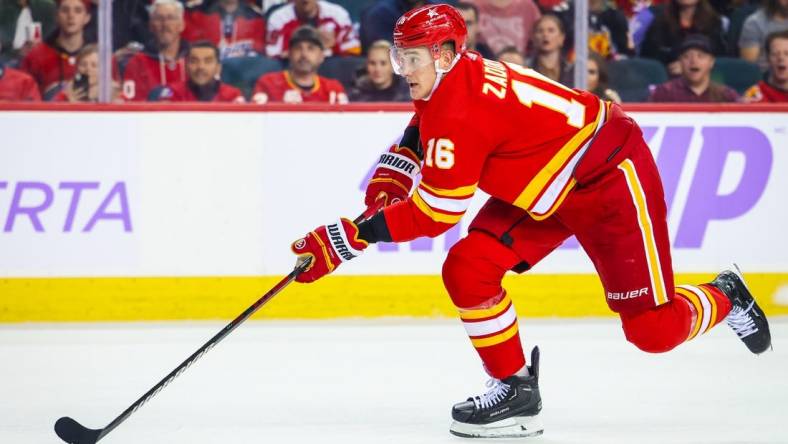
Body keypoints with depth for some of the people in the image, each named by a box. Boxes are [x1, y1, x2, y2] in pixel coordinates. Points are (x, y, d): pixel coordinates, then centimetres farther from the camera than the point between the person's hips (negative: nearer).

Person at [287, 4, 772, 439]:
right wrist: (387, 181, 3)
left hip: (612, 179, -10)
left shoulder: (459, 110, -32)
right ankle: (516, 389, 4)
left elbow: (435, 211, -32)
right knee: (467, 270, -8)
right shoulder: (445, 82, -3)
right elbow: (421, 131, 20)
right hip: (540, 191, 10)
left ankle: (725, 297, 24)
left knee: (653, 329, -6)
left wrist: (352, 236, -31)